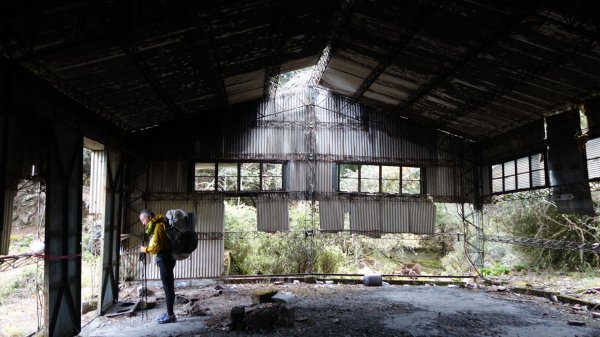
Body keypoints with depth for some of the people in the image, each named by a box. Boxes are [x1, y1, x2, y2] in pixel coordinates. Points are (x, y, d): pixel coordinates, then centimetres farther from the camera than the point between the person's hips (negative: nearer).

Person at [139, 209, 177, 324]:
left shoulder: (158, 226, -13)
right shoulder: (158, 225, 18)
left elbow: (156, 246, -19)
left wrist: (145, 249, -6)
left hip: (165, 258, -10)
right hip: (166, 257, 10)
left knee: (168, 287, -6)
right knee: (168, 286, 13)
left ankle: (170, 315, -2)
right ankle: (169, 313, 20)